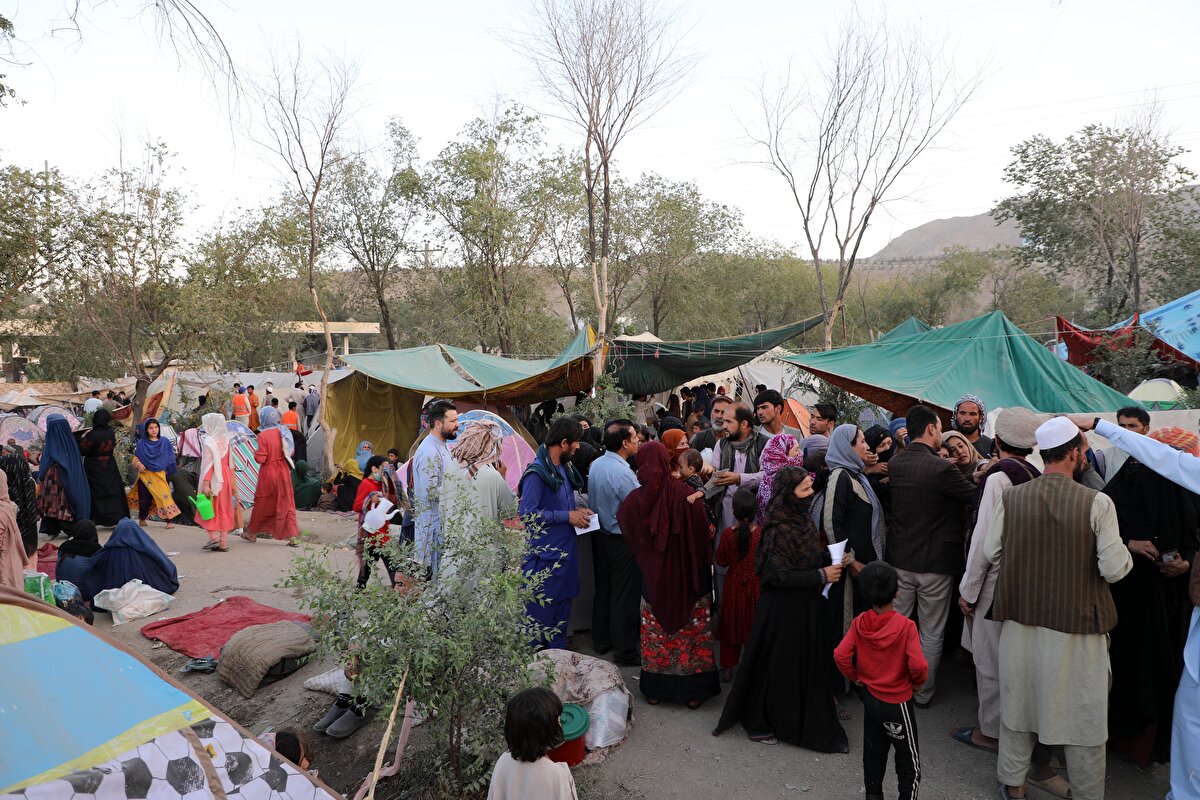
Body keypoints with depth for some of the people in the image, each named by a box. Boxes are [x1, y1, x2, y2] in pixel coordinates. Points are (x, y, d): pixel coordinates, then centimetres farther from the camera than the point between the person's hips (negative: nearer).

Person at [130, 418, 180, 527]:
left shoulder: (164, 442, 5)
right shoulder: (141, 443, 4)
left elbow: (170, 458, 10)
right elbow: (135, 458, 12)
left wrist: (168, 472, 2)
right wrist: (138, 464, -9)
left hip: (160, 475, 0)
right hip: (145, 475, 0)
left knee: (164, 495, -13)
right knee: (145, 498, 4)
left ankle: (169, 520, -13)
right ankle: (142, 518, 27)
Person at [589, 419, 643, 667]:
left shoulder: (596, 464, 0)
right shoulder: (622, 472, -26)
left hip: (600, 534, 8)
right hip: (622, 540, -8)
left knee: (603, 590, 20)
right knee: (624, 597, 4)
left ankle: (601, 640, 34)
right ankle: (625, 651, 15)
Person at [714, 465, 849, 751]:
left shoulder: (803, 519, 2)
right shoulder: (778, 529, -25)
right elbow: (780, 575, -25)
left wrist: (829, 557, -4)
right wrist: (821, 576, -20)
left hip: (806, 607, 8)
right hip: (782, 608, -8)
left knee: (806, 661, 19)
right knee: (777, 664, 6)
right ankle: (758, 723, 26)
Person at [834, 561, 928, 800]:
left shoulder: (860, 623, -10)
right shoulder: (905, 626, -21)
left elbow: (841, 655, -15)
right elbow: (918, 665, -27)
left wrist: (854, 677, 2)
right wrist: (917, 681, -6)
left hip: (869, 698, 5)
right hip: (897, 702, -5)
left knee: (873, 750, 20)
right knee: (908, 757, 12)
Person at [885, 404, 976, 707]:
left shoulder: (893, 464, -3)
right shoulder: (942, 468, -20)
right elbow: (976, 496, -10)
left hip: (899, 560, 5)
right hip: (935, 563, -4)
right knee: (931, 634, 12)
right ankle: (923, 693, 23)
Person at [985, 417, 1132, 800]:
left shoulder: (1011, 498, -8)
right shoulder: (1097, 503, -16)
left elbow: (991, 551, -1)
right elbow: (1113, 568, -13)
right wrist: (1126, 552, 8)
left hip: (1021, 617, 3)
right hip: (1077, 624, -3)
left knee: (1019, 700, 17)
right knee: (1083, 712, 13)